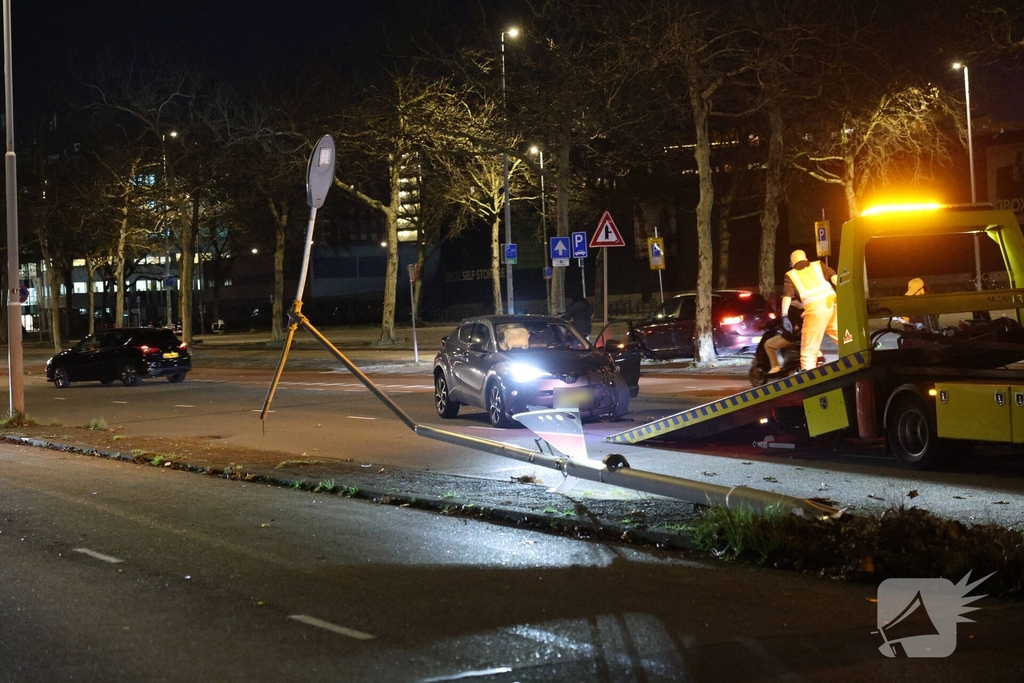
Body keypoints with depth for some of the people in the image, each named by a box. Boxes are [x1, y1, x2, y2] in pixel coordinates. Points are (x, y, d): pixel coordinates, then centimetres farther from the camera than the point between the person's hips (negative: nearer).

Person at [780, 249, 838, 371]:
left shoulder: (791, 275, 18)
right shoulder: (818, 265, 24)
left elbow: (787, 295, 4)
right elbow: (833, 277, 7)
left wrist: (784, 315, -3)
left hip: (815, 309, -3)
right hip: (832, 303, 3)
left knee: (809, 350, 0)